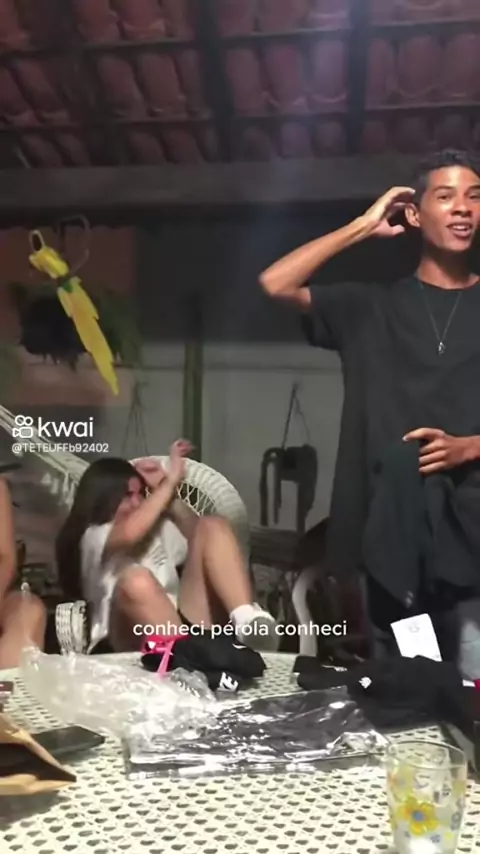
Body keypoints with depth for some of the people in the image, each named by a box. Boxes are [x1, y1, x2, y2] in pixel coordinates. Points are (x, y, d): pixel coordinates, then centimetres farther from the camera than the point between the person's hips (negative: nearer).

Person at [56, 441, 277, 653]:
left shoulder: (156, 527, 26)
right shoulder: (93, 537, 2)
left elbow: (199, 537, 19)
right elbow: (129, 533, -19)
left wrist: (166, 490, 9)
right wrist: (170, 482, -8)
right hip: (129, 645, -6)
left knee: (212, 526, -10)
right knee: (136, 580, -39)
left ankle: (246, 622, -30)